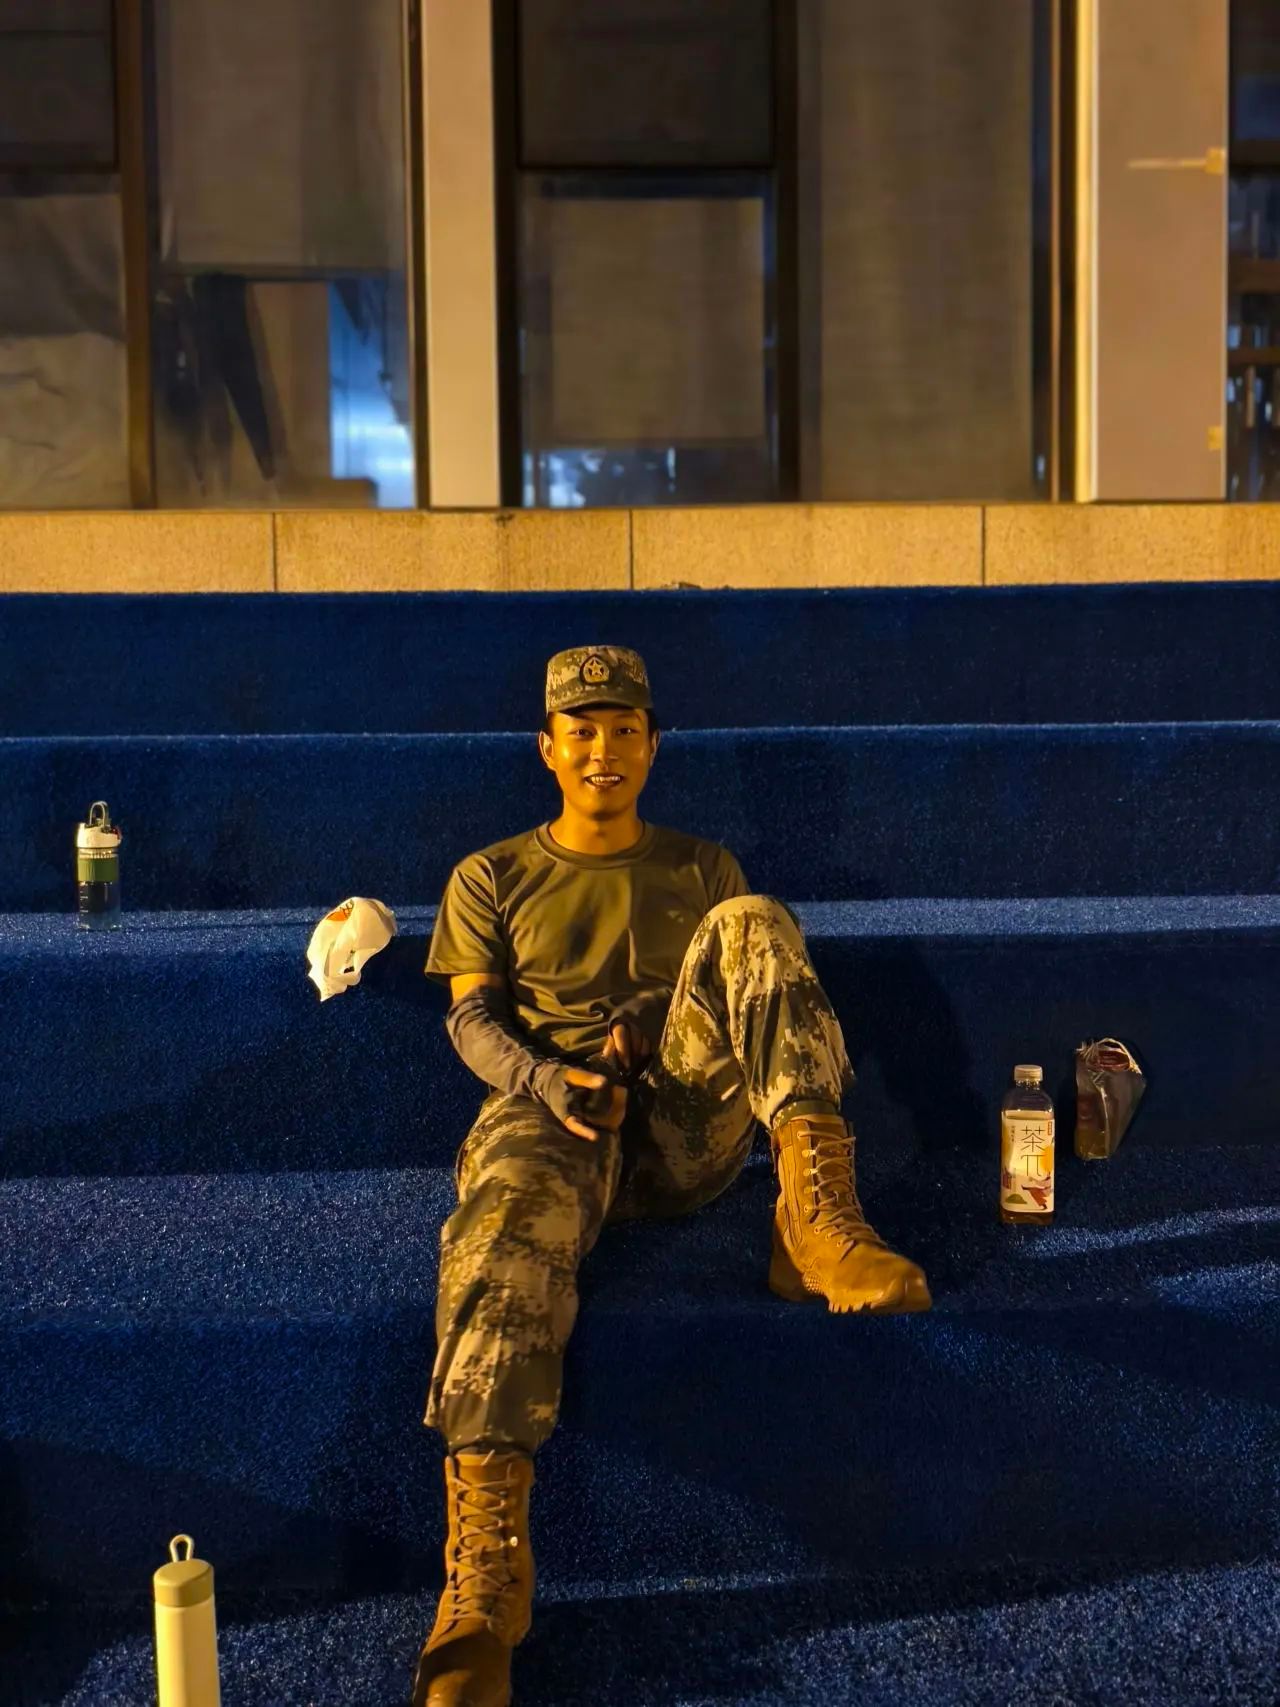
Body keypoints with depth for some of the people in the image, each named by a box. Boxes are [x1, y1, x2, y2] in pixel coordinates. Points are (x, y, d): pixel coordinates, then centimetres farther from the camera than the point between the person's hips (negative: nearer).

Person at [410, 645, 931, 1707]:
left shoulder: (703, 870, 27)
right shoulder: (493, 879, 22)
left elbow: (754, 987, 17)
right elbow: (472, 1020, 10)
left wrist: (652, 1018, -6)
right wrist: (540, 1078, -13)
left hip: (689, 1115, 1)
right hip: (551, 1107, -1)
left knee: (751, 926, -25)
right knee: (505, 1239, -38)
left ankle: (818, 1224, -44)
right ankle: (483, 1598, -51)